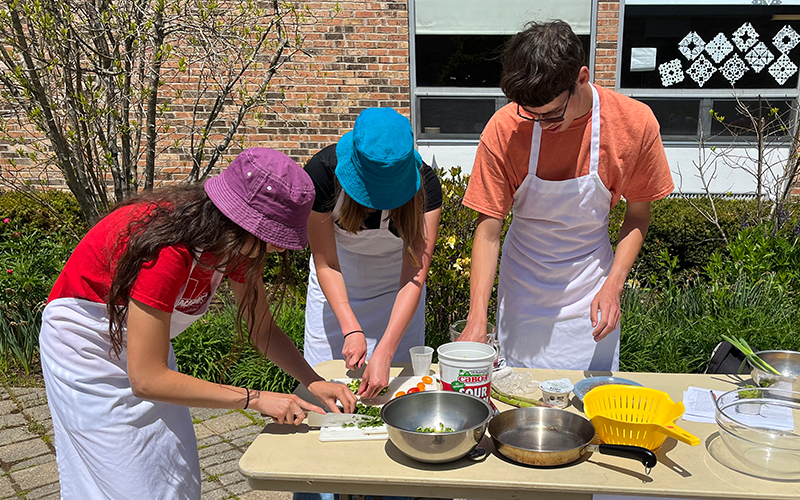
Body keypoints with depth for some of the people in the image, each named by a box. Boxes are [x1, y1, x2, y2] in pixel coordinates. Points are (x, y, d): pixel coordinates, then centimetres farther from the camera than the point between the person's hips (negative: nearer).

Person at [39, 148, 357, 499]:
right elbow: (147, 379, -34)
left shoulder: (235, 244, -15)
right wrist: (254, 399, -31)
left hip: (141, 338, 7)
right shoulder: (167, 251, -38)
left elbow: (263, 329, -4)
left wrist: (313, 382, -19)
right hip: (87, 341, -7)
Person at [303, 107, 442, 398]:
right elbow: (326, 265, -21)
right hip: (339, 279, 0)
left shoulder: (424, 185, -30)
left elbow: (415, 276, -32)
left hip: (395, 273, 0)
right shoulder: (322, 173, -30)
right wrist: (351, 328, -33)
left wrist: (383, 354, -40)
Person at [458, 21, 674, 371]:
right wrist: (477, 321, -24)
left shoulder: (636, 124, -17)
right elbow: (489, 229, -15)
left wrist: (613, 284, -15)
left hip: (590, 289, 1)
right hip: (523, 289, 0)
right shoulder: (503, 129, -19)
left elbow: (638, 214, -2)